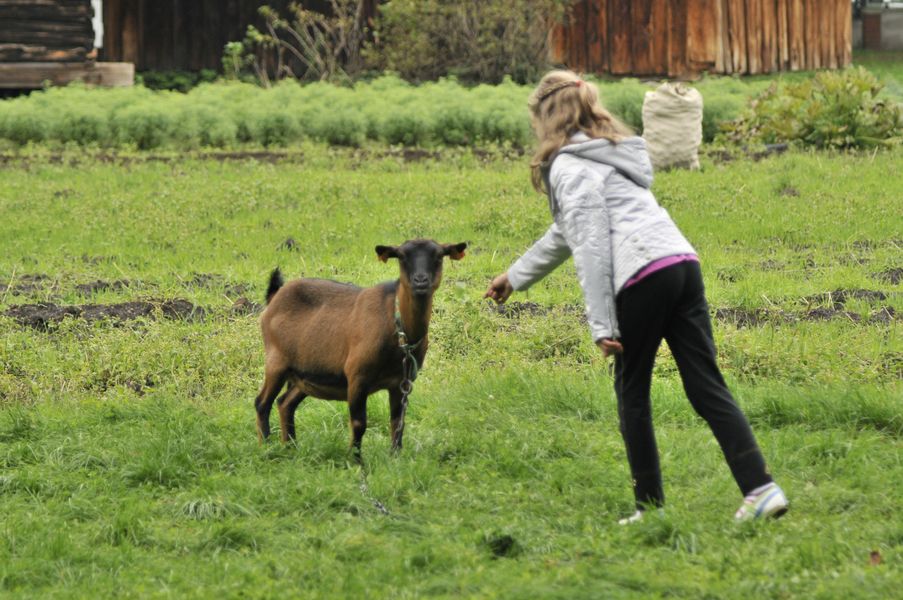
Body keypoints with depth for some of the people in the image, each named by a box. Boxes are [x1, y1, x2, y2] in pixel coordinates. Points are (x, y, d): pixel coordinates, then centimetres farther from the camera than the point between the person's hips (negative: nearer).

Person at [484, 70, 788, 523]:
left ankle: (651, 504, 9)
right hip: (683, 263, 8)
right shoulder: (611, 152, 29)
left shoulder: (569, 166, 0)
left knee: (632, 393, 7)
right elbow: (566, 233, 40)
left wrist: (601, 325, -9)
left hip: (642, 277, -8)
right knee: (706, 386, 3)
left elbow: (590, 248, -9)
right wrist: (515, 276, 50)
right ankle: (761, 488, -9)